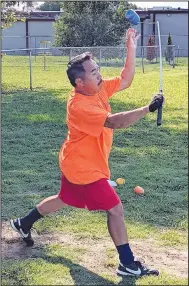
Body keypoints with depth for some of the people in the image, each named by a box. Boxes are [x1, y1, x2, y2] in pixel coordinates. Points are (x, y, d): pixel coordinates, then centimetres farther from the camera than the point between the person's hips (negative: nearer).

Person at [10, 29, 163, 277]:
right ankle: (127, 265, 6)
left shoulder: (99, 89, -3)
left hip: (77, 164, 10)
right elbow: (114, 122, -40)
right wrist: (148, 108, -41)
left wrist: (131, 48, -8)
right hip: (83, 168, -10)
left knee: (65, 199, 28)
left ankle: (23, 224, 45)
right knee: (115, 208, -5)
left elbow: (125, 80, 2)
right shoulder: (79, 106, -31)